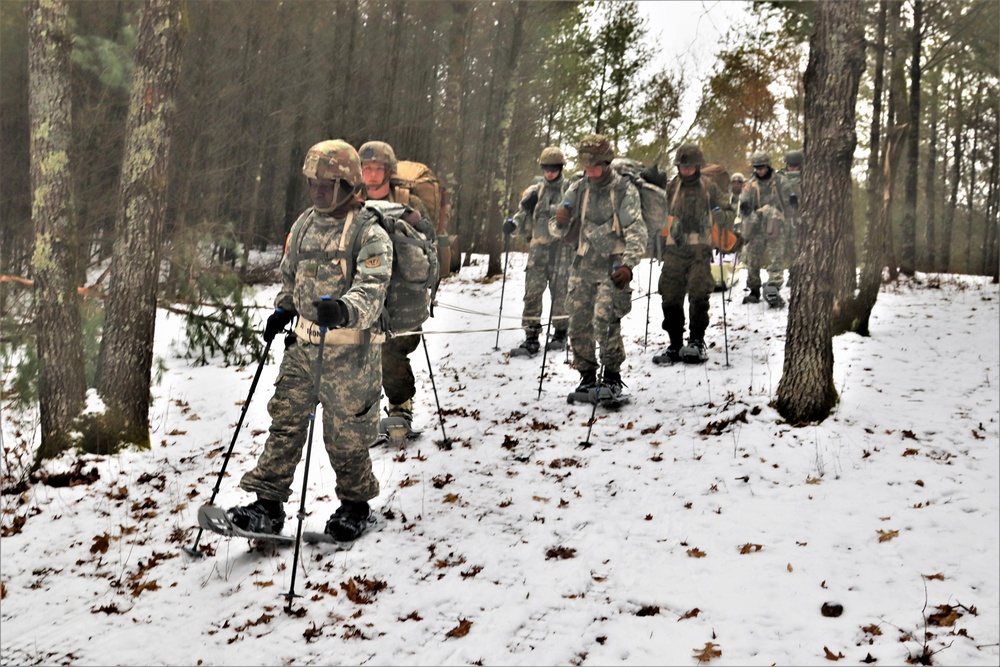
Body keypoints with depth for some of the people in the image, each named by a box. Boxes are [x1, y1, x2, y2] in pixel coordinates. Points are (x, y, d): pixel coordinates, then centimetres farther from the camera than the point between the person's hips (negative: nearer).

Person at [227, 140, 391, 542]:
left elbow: (372, 290, -27)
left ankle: (355, 506, 28)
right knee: (285, 422, 5)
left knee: (346, 435, 7)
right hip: (303, 344, 6)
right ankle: (268, 506, 12)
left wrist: (343, 310, -46)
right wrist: (282, 310, 9)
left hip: (349, 352, -6)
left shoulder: (369, 234, -13)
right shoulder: (305, 225, 8)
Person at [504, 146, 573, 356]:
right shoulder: (535, 191, 14)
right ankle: (531, 338, 0)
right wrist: (512, 223, -9)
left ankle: (560, 333, 16)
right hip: (539, 244, 3)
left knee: (559, 288, -1)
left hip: (561, 245, -3)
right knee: (532, 290, -4)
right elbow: (523, 214, 11)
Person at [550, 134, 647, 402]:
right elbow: (558, 231, 11)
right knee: (578, 322, 2)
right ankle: (587, 376, 17)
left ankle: (612, 377, -4)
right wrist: (560, 221, -14)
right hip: (583, 264, 5)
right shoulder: (577, 189, 8)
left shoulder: (625, 189, -5)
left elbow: (636, 231, -12)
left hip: (612, 265, -5)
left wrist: (628, 264, -25)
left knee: (605, 320, -18)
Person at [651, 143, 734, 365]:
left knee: (699, 295, -14)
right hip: (674, 249, 2)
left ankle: (696, 342, -2)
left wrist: (721, 215, -10)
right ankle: (675, 345, 10)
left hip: (700, 249, -2)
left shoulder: (709, 186, 7)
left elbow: (728, 211, 13)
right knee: (670, 296, -1)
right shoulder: (670, 187, 10)